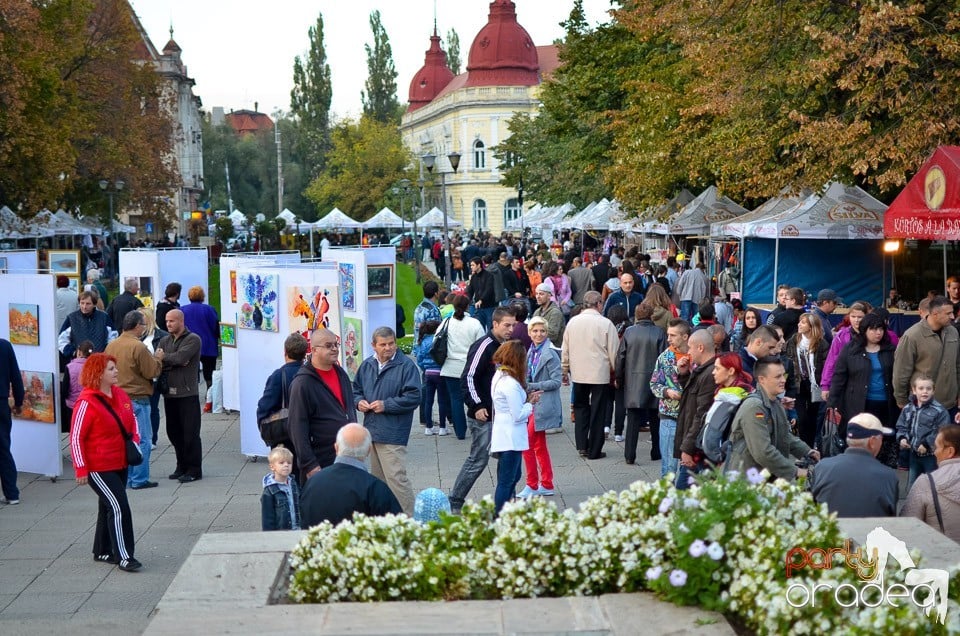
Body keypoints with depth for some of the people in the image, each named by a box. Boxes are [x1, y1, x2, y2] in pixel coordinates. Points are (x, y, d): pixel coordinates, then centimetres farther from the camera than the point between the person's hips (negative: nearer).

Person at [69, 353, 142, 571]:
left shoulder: (120, 395, 5)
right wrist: (81, 469, -18)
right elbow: (76, 437, -17)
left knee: (109, 507, 18)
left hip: (120, 464, 8)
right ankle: (123, 556, -8)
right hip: (98, 468, -8)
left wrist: (135, 441, 4)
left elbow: (132, 420, 21)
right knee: (119, 507, -13)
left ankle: (102, 551, 31)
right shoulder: (87, 402, -18)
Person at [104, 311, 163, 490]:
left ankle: (125, 478, 18)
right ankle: (139, 480, 0)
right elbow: (152, 372, -14)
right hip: (137, 399, -7)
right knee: (142, 440, 0)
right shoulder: (138, 347, -16)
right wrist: (157, 359, 6)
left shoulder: (111, 346, 6)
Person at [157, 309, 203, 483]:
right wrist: (175, 362, -13)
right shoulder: (165, 341, 14)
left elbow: (180, 357, -19)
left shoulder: (193, 339, -4)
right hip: (169, 392, 6)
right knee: (173, 432, 11)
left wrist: (163, 357, -4)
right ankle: (182, 466, 22)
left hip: (187, 392, -6)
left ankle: (194, 469, 4)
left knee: (190, 433, -3)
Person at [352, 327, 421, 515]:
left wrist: (386, 405, -15)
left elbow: (413, 397, -12)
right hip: (371, 430, 7)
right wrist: (359, 402, 1)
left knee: (396, 478, -13)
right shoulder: (367, 365, 11)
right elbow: (356, 389, 23)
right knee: (377, 478, 15)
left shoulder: (406, 365, -7)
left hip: (392, 434, -7)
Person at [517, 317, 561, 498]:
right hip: (533, 404, 8)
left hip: (543, 405, -8)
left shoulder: (549, 354, -14)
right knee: (539, 446, 14)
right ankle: (546, 485, 22)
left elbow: (556, 381, -16)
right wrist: (528, 388, 0)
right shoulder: (531, 352, 10)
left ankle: (532, 485, 3)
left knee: (527, 444, -7)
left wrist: (532, 386, -20)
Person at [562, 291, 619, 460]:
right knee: (597, 411, 6)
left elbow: (565, 349, 7)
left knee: (580, 408, 17)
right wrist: (614, 370, 8)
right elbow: (613, 351, -6)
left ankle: (582, 446, 12)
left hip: (578, 373, 3)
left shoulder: (572, 322, 0)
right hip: (600, 374, -3)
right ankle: (594, 450, 11)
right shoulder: (605, 324, -11)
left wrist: (565, 370, 18)